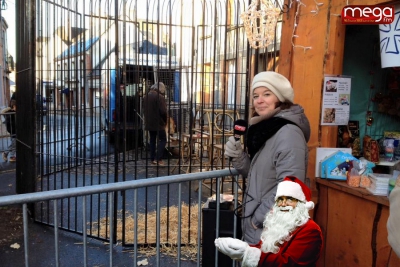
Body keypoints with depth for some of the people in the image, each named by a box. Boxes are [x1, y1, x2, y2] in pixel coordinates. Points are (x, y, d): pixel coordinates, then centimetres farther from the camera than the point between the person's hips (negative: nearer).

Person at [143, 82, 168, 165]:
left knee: (152, 140, 14)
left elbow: (144, 109, 14)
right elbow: (163, 111, -18)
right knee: (162, 140, 0)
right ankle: (158, 159, -9)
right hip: (158, 123, -7)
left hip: (149, 123, 7)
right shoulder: (160, 97, -15)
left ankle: (153, 159, 15)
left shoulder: (145, 97, 10)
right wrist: (165, 121, -3)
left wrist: (148, 119, 17)